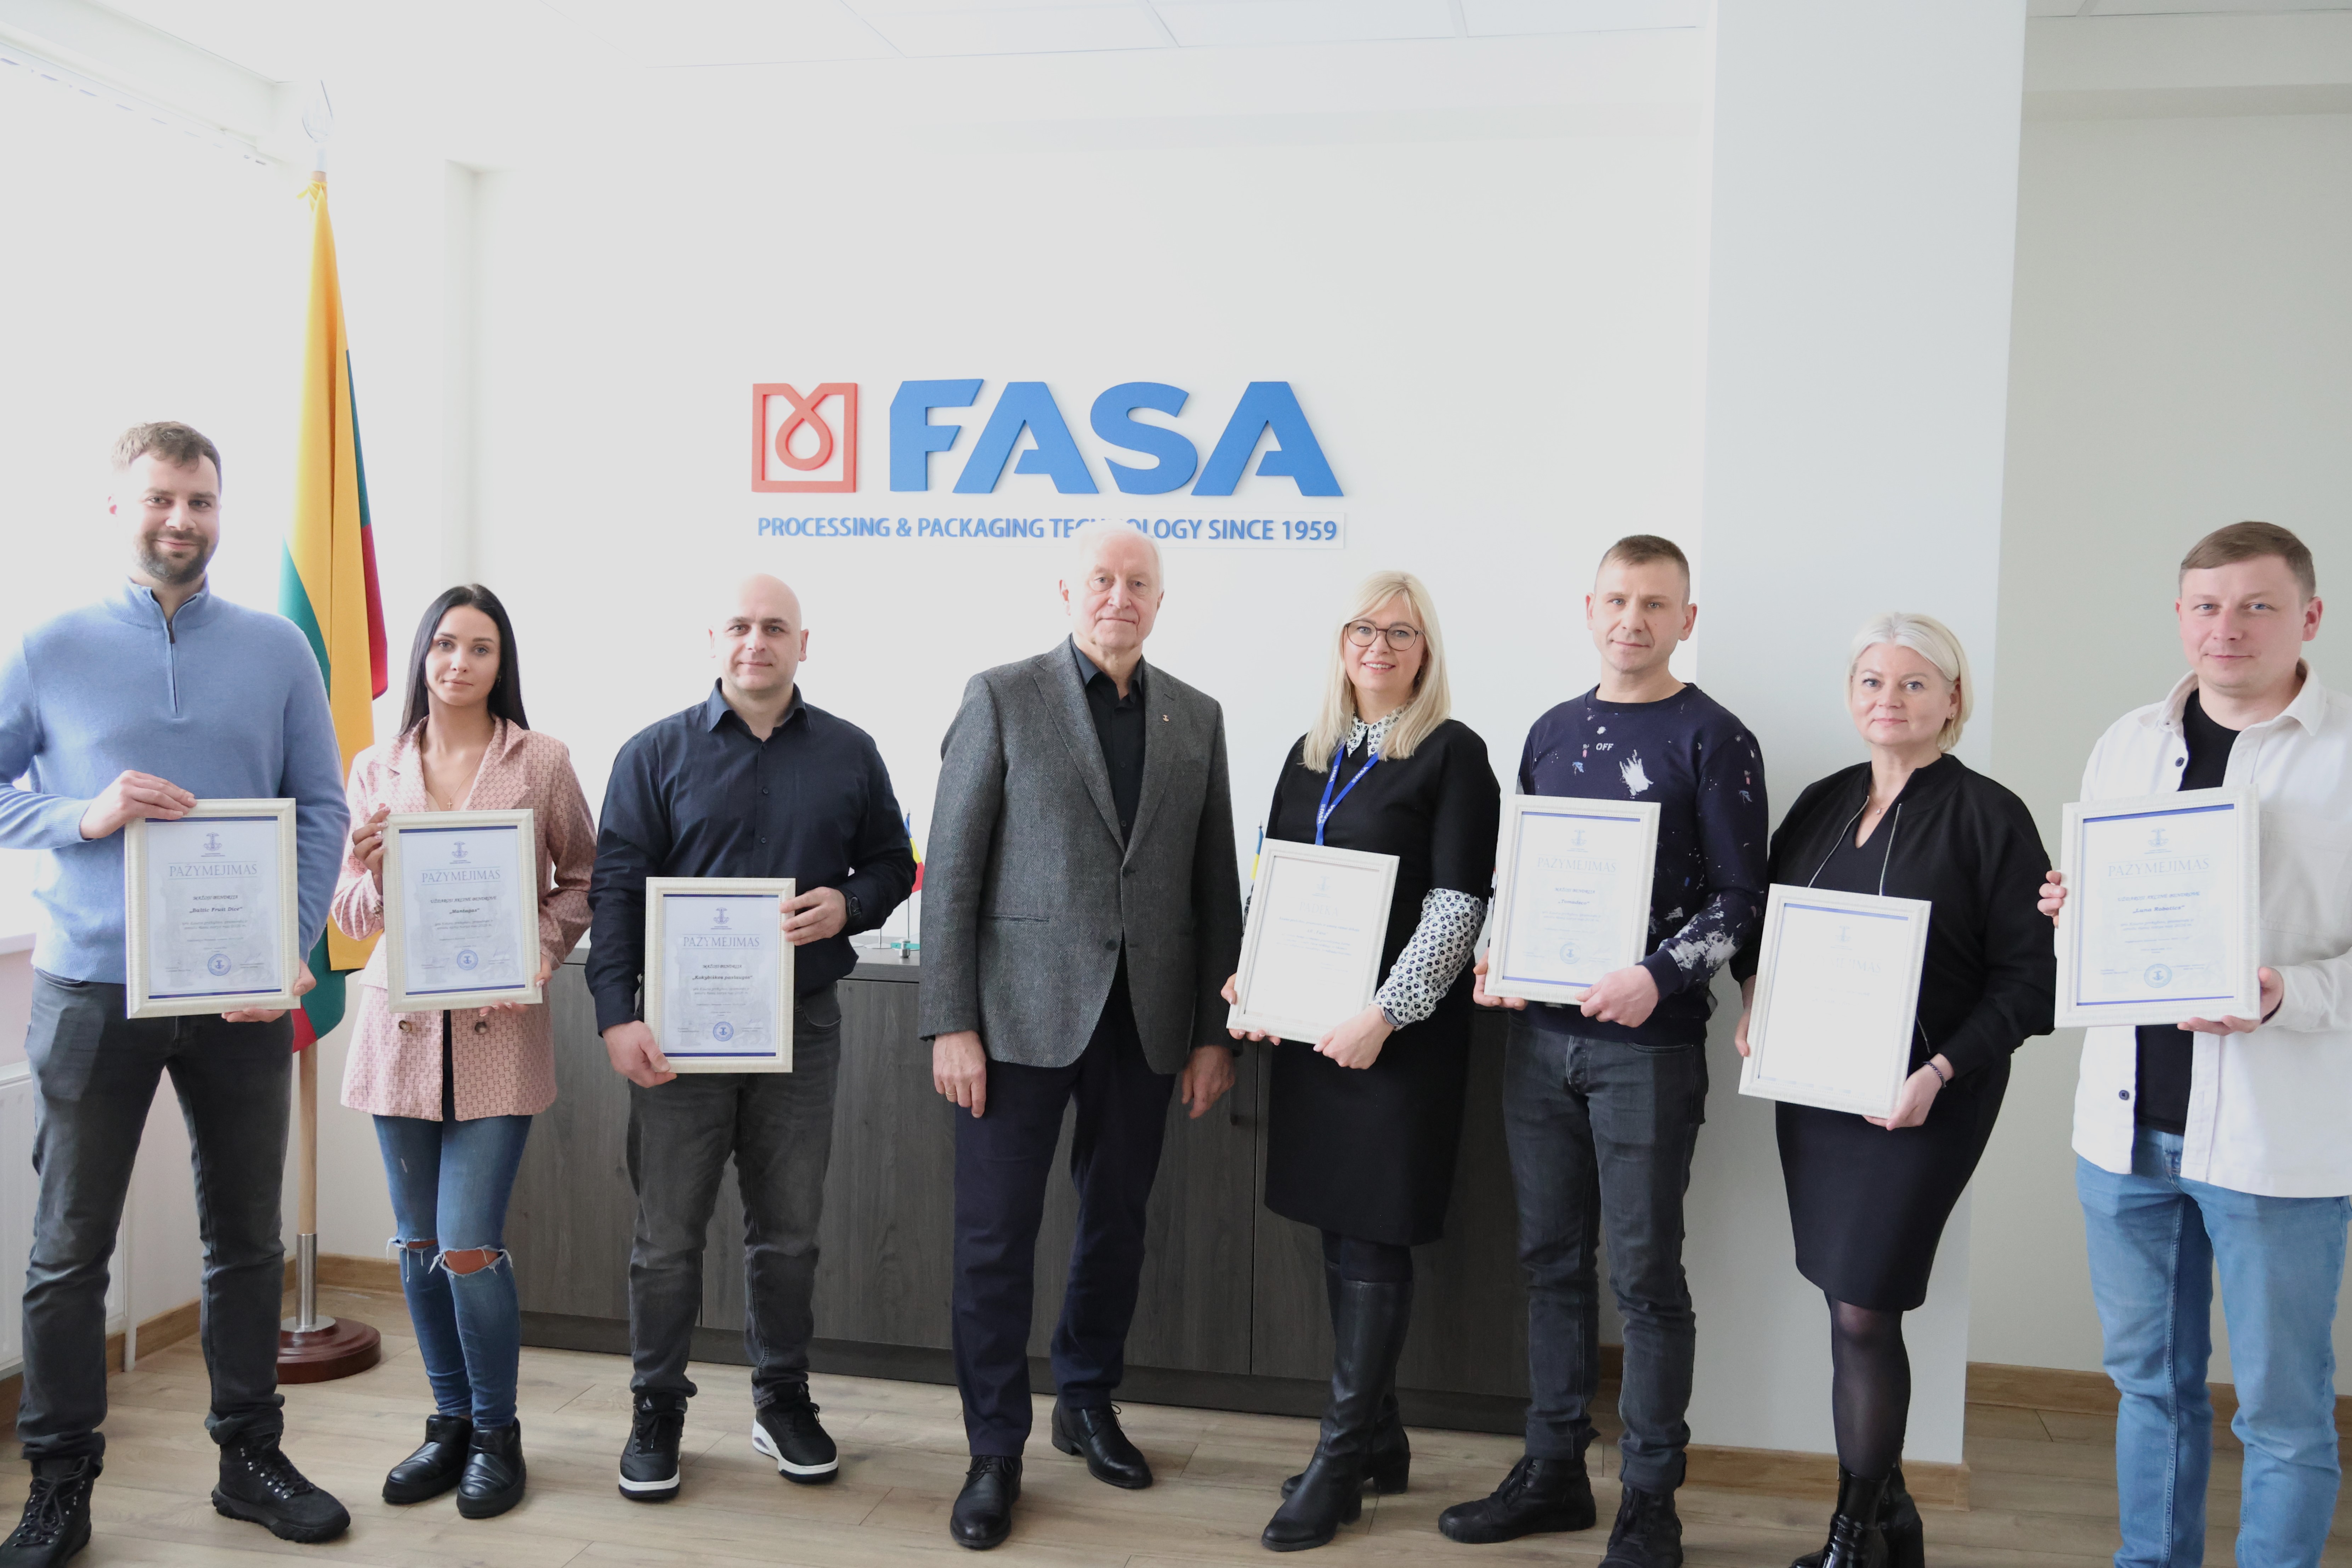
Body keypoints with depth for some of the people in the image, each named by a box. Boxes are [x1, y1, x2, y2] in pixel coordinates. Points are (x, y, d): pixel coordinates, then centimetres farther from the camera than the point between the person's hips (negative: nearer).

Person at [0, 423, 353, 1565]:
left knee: (246, 1235, 12)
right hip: (92, 990, -1)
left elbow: (322, 810, 2)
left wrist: (293, 950, -9)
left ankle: (249, 1457, 26)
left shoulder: (278, 650, 4)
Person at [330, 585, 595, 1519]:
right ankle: (450, 1422, 29)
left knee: (470, 1247, -7)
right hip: (401, 1028, 4)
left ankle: (497, 1434, 14)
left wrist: (542, 947, -10)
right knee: (419, 1245, 11)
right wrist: (369, 867, -11)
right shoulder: (376, 769, 8)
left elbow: (583, 876, 7)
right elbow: (352, 916, 11)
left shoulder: (542, 763, -1)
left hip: (497, 1031, -3)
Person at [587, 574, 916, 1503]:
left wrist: (849, 906, -10)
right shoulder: (657, 754, 2)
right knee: (668, 1234, 5)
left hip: (802, 1023, 2)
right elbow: (616, 889, -2)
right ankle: (657, 1410, 22)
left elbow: (893, 865, 13)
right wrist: (618, 1015, -12)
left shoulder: (849, 755, 8)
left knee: (790, 1228, 11)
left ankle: (783, 1400, 27)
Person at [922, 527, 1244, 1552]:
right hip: (1023, 1013, -3)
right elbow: (951, 869, -5)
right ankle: (995, 1451, 18)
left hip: (1145, 1021, 4)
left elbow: (1215, 884, 9)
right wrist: (951, 1023, -10)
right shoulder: (1002, 698, -2)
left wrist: (1215, 1031, 5)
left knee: (1116, 1225, 15)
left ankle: (1088, 1405, 35)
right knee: (995, 1237, 2)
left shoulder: (1196, 718, 9)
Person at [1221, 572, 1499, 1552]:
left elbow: (1457, 904, -12)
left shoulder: (1451, 753, -5)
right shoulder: (1311, 753, 13)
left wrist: (1385, 1015, -18)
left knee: (1372, 1240, 0)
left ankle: (1341, 1460, 11)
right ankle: (1379, 1438, 24)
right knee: (1339, 1230, 11)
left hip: (1400, 1032, -6)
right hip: (1310, 1024, 6)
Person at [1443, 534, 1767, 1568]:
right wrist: (1494, 958, 1)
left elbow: (1739, 894, -6)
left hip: (1646, 1044, -5)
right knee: (1552, 1259, 13)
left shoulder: (1712, 739, -3)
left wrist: (1660, 977, -20)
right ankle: (1553, 1471, 27)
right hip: (1539, 1034, 5)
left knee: (1643, 1274, 2)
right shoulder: (1553, 731, 12)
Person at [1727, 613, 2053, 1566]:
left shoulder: (1989, 816, -7)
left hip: (1920, 1102, -5)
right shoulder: (1823, 803, 9)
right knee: (1850, 1307, 11)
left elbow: (2027, 977, -9)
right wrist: (1754, 1006, -1)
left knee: (1862, 1313, -4)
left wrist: (1939, 1074, -17)